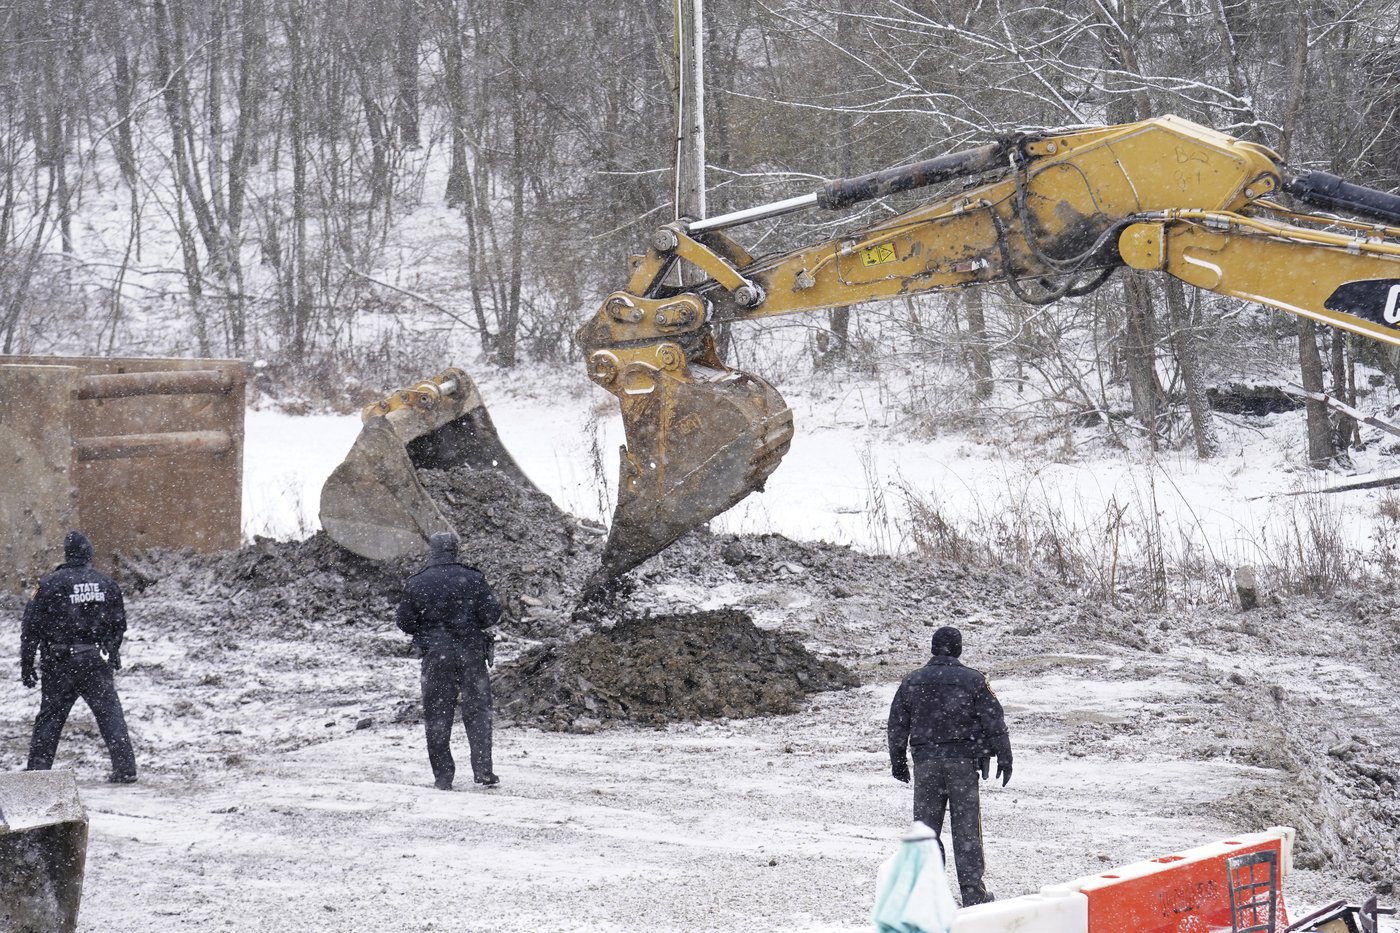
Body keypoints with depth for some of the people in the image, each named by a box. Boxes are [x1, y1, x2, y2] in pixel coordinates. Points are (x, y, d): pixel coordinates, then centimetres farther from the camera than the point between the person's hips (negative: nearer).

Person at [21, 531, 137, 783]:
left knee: (49, 717, 9)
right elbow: (119, 625, 11)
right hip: (97, 663, 2)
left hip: (60, 665, -2)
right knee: (110, 713, 5)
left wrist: (26, 664, 2)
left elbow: (31, 627, -6)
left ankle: (38, 769, 10)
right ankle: (125, 769, -2)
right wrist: (111, 653, 26)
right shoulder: (107, 584, 4)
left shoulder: (50, 584, -7)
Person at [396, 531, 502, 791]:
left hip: (435, 655, 0)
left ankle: (443, 776, 6)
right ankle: (482, 770, -1)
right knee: (477, 710, 7)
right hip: (470, 651, 0)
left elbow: (405, 622, 0)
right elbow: (491, 613, -5)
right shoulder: (472, 579, -6)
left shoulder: (416, 584, -4)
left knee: (437, 716, 7)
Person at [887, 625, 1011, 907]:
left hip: (925, 761, 2)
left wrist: (898, 763, 21)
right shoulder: (972, 680, -3)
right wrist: (1004, 758, 2)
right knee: (966, 827, 1)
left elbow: (897, 726, 11)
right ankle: (972, 892, 2)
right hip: (963, 760, -2)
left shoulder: (911, 683, 7)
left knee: (926, 827, 8)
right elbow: (994, 722, -4)